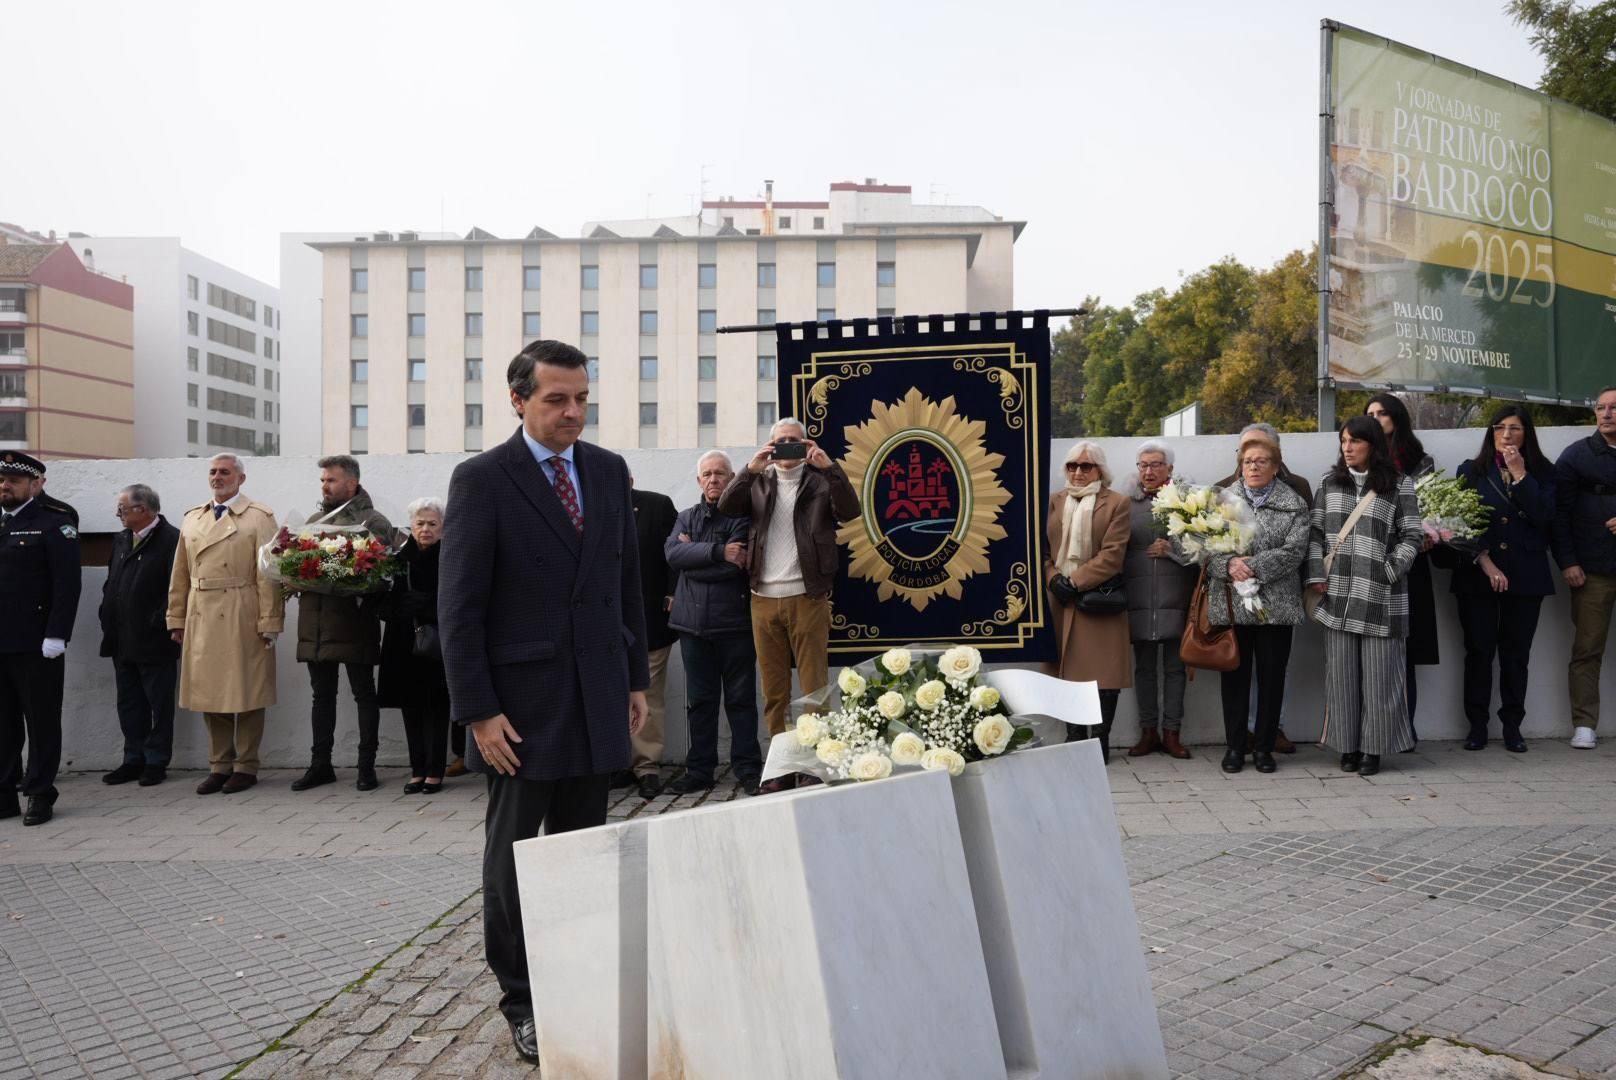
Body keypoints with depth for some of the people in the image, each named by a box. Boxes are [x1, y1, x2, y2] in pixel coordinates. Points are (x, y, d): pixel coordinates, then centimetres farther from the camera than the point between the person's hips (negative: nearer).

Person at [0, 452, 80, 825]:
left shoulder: (53, 525, -3)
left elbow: (67, 584, -10)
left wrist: (56, 636, -17)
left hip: (36, 644, -6)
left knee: (42, 722, 2)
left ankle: (40, 795, 10)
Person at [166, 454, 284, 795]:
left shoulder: (259, 517, -2)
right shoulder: (192, 518, 15)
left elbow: (268, 574, -8)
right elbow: (180, 574, 14)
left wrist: (269, 622, -13)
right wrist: (176, 619, 10)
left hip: (243, 620, -5)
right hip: (201, 620, 5)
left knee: (246, 692, 2)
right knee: (210, 693, 9)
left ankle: (246, 766, 13)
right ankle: (219, 765, 20)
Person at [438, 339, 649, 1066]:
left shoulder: (609, 471, 7)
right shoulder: (481, 479, -8)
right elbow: (458, 606, -9)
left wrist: (636, 677, 10)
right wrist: (478, 710, -13)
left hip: (598, 699, 4)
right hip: (524, 700, -4)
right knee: (513, 856, 9)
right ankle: (521, 1001, 24)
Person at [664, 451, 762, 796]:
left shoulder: (741, 515, 0)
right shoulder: (686, 517, 15)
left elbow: (737, 565, -14)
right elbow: (673, 554, -3)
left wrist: (694, 553, -4)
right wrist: (717, 551, -14)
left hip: (734, 622, -4)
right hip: (694, 623, 4)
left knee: (741, 699, 3)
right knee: (699, 700, 9)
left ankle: (747, 768, 9)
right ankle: (699, 769, 17)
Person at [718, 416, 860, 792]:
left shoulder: (820, 480, 7)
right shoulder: (758, 482, 14)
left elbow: (850, 510, -9)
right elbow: (726, 507, -1)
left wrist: (829, 467, -19)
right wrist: (750, 470, -14)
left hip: (807, 598, -3)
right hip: (764, 600, 3)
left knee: (815, 688, -3)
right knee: (774, 692, 5)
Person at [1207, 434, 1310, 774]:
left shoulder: (1294, 505, 4)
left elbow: (1294, 551, -8)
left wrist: (1255, 566, -18)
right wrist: (1229, 564, -19)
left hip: (1276, 606, 0)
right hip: (1230, 604, 1)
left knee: (1272, 677, 7)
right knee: (1235, 675, 7)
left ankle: (1263, 746, 18)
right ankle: (1235, 746, 17)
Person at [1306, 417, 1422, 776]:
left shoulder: (1399, 486, 2)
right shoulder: (1329, 483, 13)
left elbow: (1411, 537, 0)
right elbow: (1316, 532, 11)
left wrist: (1389, 573, -10)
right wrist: (1316, 575, 1)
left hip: (1379, 596, -3)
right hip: (1337, 594, 3)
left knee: (1378, 674, 0)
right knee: (1342, 673, 5)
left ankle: (1373, 749, 9)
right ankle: (1348, 746, 13)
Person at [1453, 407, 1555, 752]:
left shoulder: (1542, 472, 8)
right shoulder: (1471, 471, 7)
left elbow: (1544, 516, -8)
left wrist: (1520, 474, -11)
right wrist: (1486, 562, -11)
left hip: (1525, 576, 1)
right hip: (1478, 575, 0)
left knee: (1516, 652, 4)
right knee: (1479, 650, 1)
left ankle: (1512, 726, 11)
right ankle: (1477, 726, 7)